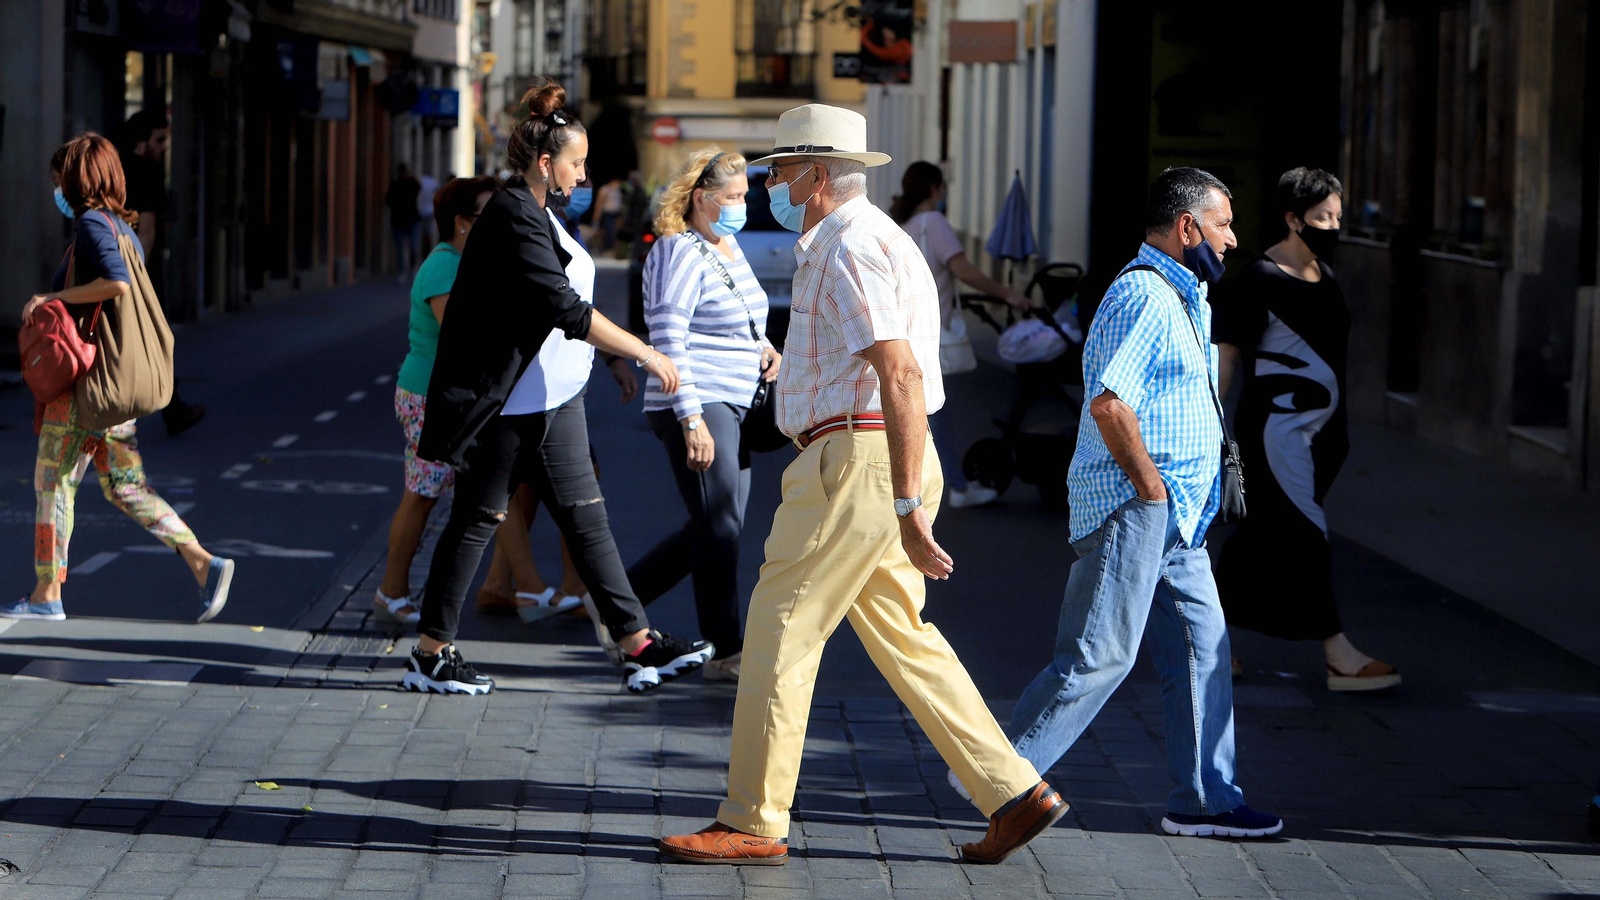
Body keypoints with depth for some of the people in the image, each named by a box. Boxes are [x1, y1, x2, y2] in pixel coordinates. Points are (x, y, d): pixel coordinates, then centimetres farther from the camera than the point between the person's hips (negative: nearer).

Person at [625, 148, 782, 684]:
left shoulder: (729, 246, 17)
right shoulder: (679, 253, -12)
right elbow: (668, 339, -18)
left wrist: (762, 349, 9)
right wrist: (691, 420, -23)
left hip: (734, 404, 10)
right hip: (696, 405, -10)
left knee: (717, 525, 9)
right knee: (720, 525, -10)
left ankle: (620, 600, 18)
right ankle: (726, 652, -4)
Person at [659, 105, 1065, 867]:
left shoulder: (852, 247, -13)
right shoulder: (851, 244, 21)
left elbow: (902, 376, -22)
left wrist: (908, 505, -26)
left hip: (858, 462, -10)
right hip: (860, 466, 10)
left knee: (780, 630, -4)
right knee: (902, 639, 12)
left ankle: (751, 823, 2)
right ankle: (1015, 793, 10)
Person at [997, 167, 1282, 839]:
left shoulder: (1181, 296, 20)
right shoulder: (1143, 294, -15)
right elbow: (1109, 404, -25)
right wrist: (1152, 488, -18)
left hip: (1174, 516, 10)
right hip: (1131, 507, -10)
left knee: (1200, 651, 8)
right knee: (1100, 654, -9)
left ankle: (1204, 799, 12)